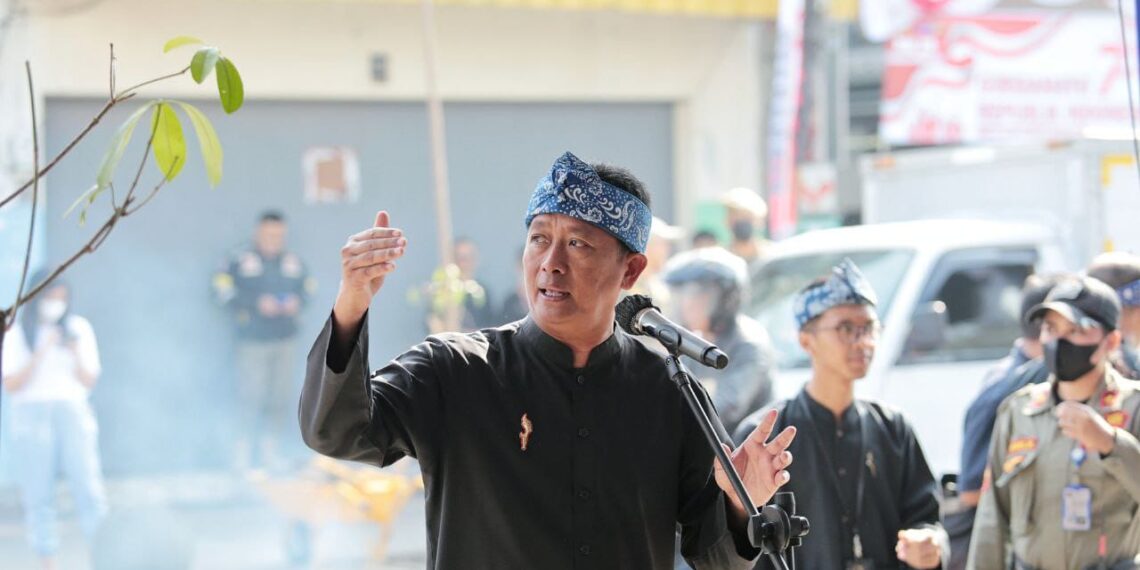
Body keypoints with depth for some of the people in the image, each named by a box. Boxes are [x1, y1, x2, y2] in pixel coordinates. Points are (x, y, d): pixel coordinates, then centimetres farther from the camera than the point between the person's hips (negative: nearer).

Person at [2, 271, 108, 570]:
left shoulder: (78, 328, 7)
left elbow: (89, 381, 6)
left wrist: (76, 353, -12)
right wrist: (40, 354, -13)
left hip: (72, 411, 1)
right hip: (31, 413, -1)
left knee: (87, 484, -10)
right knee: (38, 493, -4)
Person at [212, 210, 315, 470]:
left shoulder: (293, 262, 7)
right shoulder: (241, 260, -5)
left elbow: (308, 287, 17)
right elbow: (223, 290, -10)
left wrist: (297, 301, -5)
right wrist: (257, 304, -16)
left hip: (285, 340, 4)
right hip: (253, 340, -4)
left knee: (281, 397, 6)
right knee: (252, 396, -7)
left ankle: (271, 452, 17)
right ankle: (245, 455, 3)